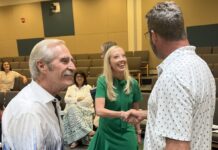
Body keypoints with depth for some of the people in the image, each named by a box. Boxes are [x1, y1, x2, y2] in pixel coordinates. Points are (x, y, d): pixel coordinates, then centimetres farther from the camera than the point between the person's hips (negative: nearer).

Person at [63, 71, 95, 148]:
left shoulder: (88, 87, 13)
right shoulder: (70, 88, 21)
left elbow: (89, 100, -3)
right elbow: (66, 99, 4)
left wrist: (74, 101, -8)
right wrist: (77, 99, -11)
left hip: (86, 110, -1)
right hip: (73, 109, 1)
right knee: (72, 111, -35)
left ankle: (75, 140, -30)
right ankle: (88, 131, -40)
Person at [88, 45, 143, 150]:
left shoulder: (132, 83, -8)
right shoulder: (103, 81, -15)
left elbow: (135, 110, 3)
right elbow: (99, 110, -24)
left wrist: (138, 131, 9)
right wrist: (121, 114, -38)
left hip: (127, 133, 2)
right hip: (107, 133, -1)